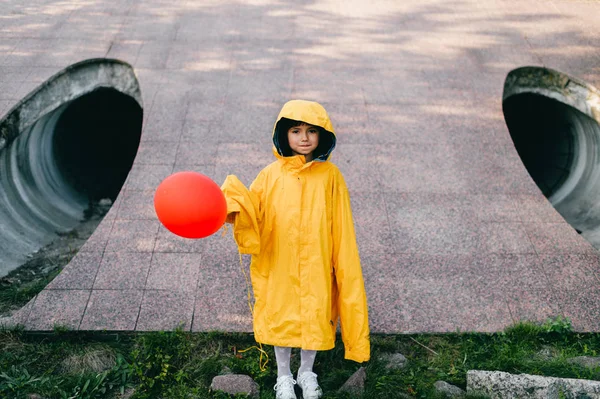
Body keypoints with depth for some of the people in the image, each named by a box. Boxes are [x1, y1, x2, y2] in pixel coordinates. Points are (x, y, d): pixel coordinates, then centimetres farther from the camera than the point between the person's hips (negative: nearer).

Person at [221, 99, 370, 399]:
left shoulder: (330, 175, -6)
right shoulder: (271, 174, -6)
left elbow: (341, 230, -3)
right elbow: (252, 213, -10)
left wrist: (342, 268, -6)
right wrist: (233, 207, -30)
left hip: (316, 268, 0)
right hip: (280, 265, 0)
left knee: (314, 319, 15)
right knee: (281, 319, 15)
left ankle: (307, 373, 42)